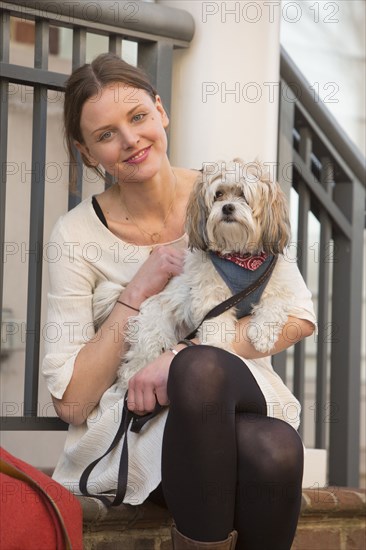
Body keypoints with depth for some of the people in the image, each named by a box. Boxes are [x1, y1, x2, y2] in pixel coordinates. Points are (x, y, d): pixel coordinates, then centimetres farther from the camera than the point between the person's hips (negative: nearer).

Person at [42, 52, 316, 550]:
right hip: (132, 429, -2)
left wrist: (187, 360, -18)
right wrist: (138, 291, -13)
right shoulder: (78, 235, -3)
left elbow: (299, 316, -3)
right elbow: (71, 403, -6)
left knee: (275, 451, -37)